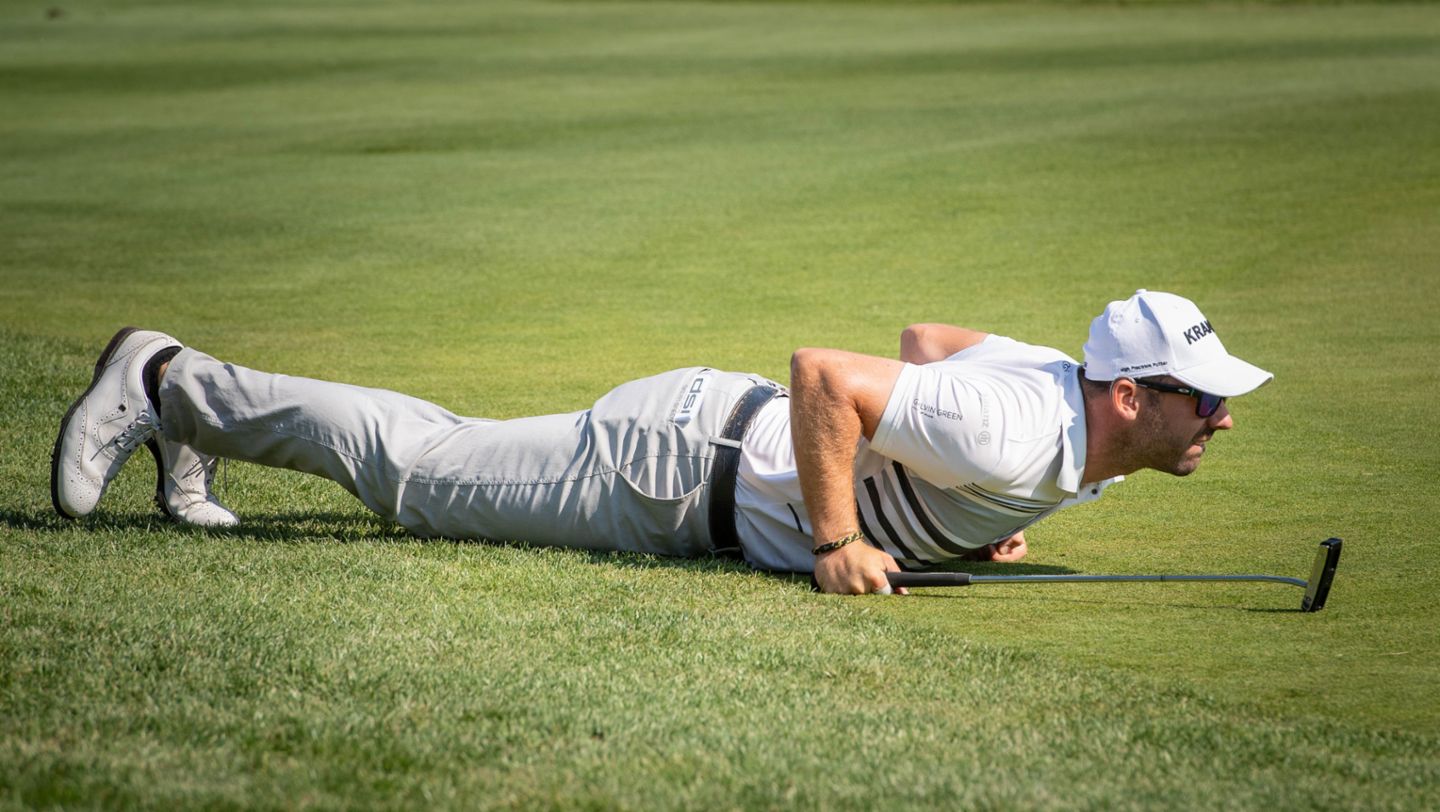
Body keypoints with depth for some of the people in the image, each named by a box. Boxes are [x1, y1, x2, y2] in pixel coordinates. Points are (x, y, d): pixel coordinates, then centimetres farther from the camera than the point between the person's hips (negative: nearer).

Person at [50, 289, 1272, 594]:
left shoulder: (1068, 387, -1)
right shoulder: (1019, 441, -31)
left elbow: (929, 337, 17)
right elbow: (823, 371, -35)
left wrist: (967, 518, 13)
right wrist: (836, 542, -30)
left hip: (718, 430, 8)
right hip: (677, 469, -8)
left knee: (450, 453, 21)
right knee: (414, 467, 2)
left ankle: (190, 393, 32)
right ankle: (174, 386, 14)